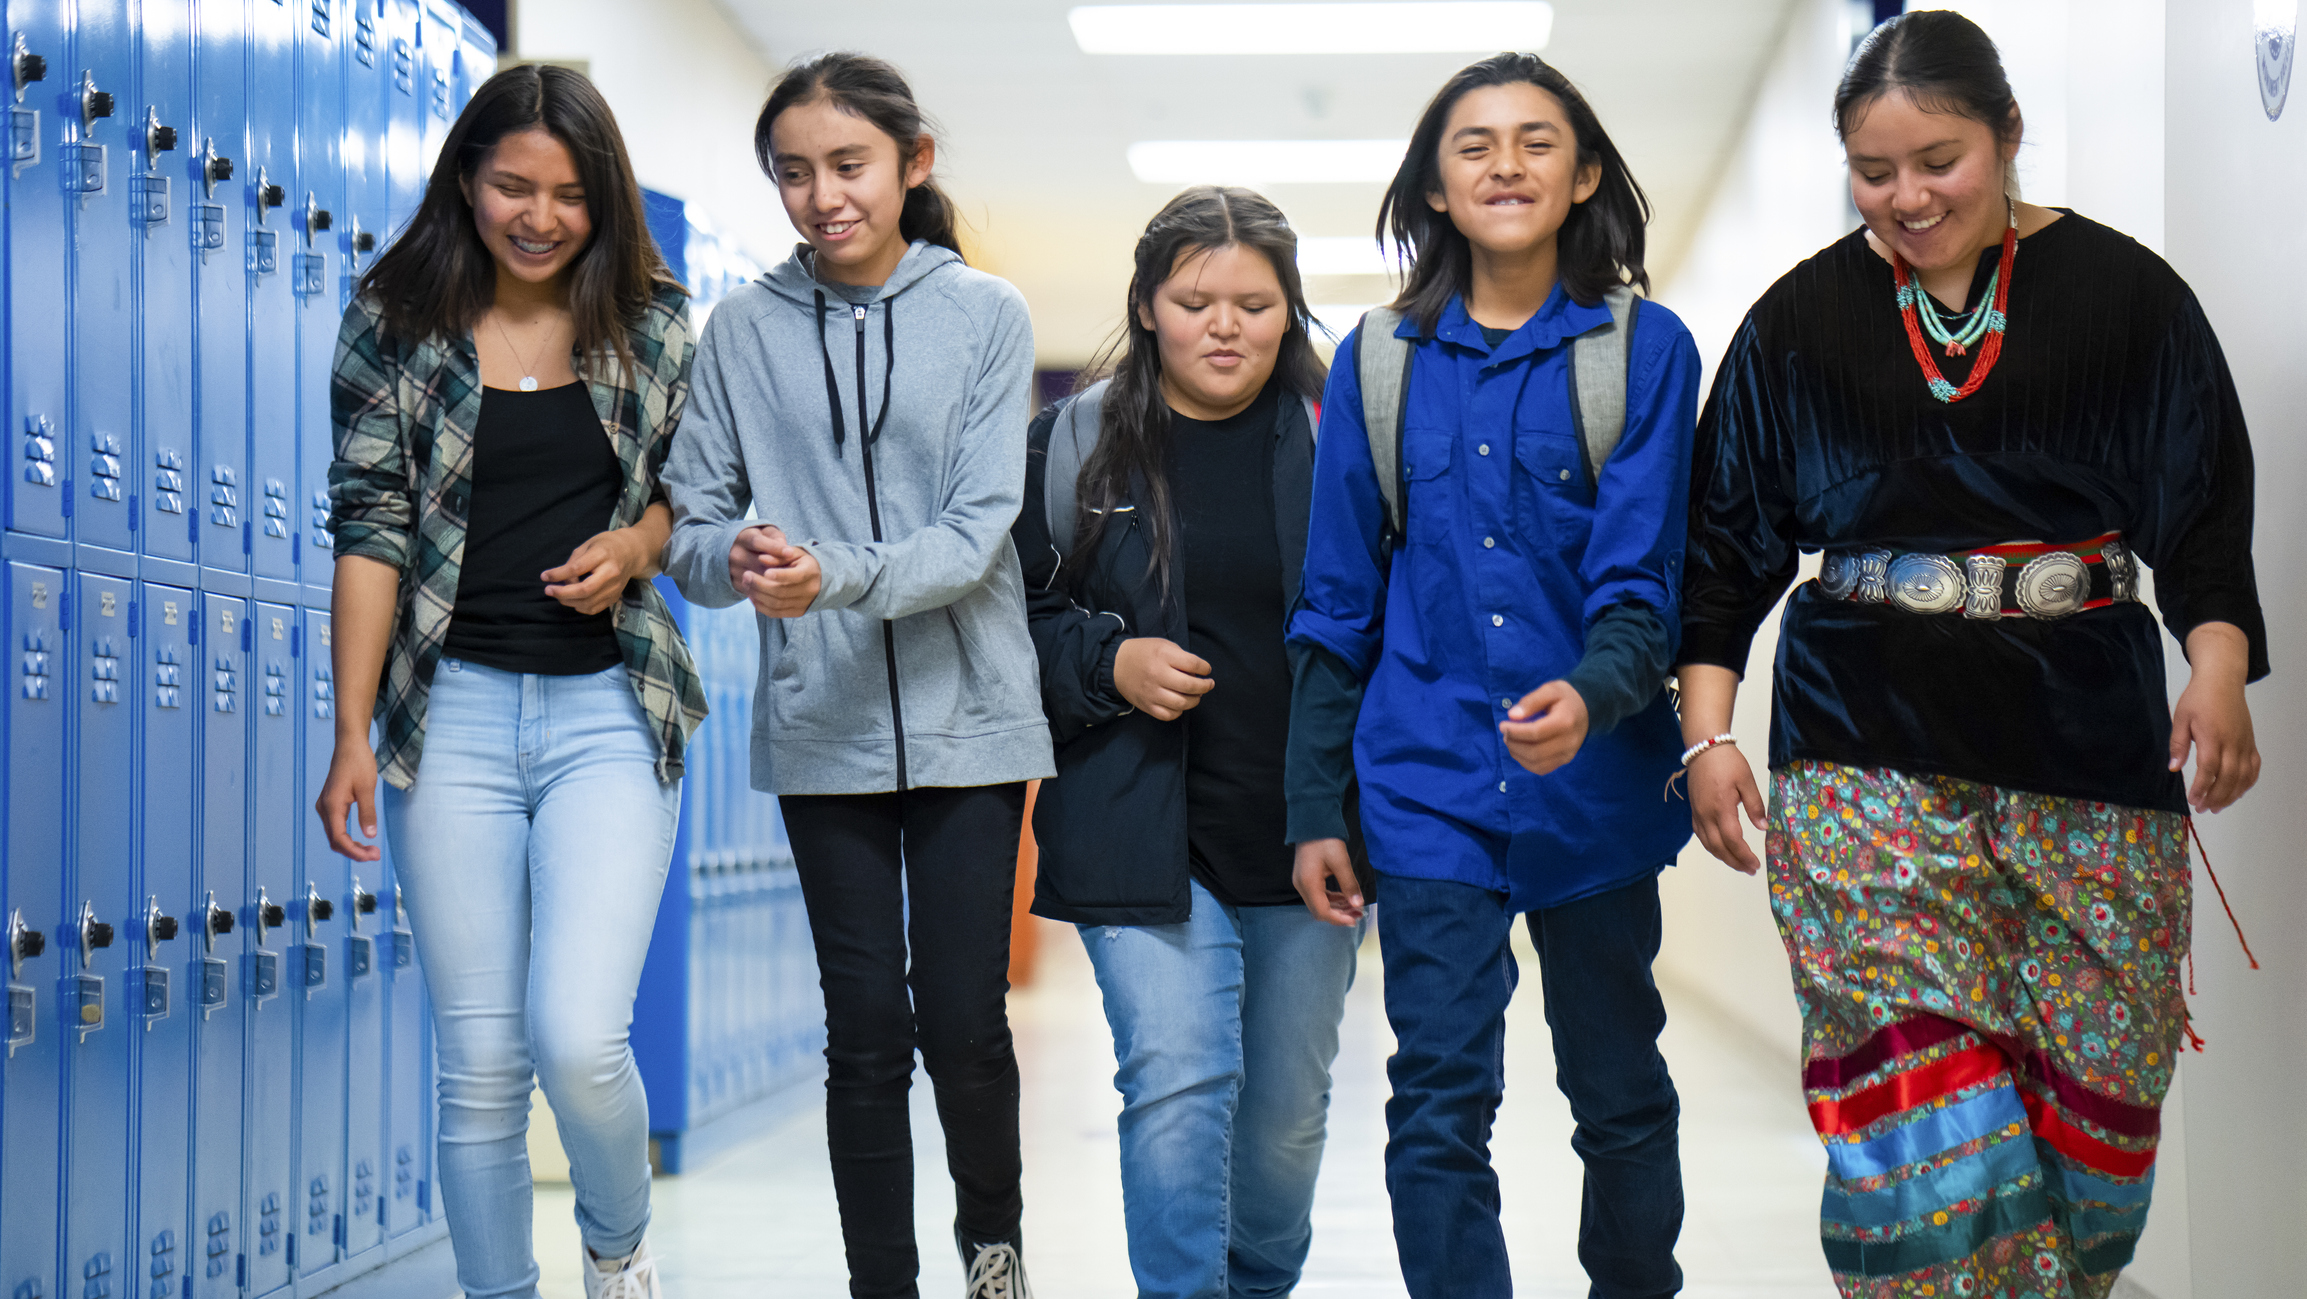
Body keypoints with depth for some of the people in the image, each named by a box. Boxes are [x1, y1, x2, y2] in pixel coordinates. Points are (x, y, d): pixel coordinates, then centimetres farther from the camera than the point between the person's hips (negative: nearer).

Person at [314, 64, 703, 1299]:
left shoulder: (651, 323, 5)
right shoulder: (396, 320, 2)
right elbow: (369, 526, 1)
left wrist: (632, 547, -9)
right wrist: (352, 732, -5)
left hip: (609, 709, 0)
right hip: (454, 709, 1)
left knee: (579, 1040, -11)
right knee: (480, 1062, 3)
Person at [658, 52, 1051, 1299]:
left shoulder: (985, 313, 0)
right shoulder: (745, 327, 3)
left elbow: (978, 531, -10)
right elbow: (690, 526, 1)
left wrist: (838, 574, -26)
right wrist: (739, 562, -22)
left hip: (968, 723, -1)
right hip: (823, 731, 1)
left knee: (964, 1023, 0)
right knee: (867, 1031, 2)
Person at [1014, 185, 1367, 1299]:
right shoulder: (1070, 445, 2)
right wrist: (1110, 665, -12)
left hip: (1306, 830, 2)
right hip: (1142, 833, -2)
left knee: (1289, 1106, 14)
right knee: (1176, 1083, -14)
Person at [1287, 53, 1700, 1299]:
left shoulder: (1644, 349, -3)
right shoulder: (1380, 363, 4)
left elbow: (1642, 578, -10)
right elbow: (1338, 605, 6)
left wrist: (1591, 696, -31)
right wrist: (1311, 809, 4)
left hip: (1596, 779, 0)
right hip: (1431, 787, 1)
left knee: (1619, 1092, 15)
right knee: (1438, 1108, -3)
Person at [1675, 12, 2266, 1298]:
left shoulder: (2124, 294, 3)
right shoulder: (1801, 320, 6)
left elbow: (2204, 516, 3)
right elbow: (1730, 541, 9)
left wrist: (2219, 667, -14)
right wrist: (1708, 731, 0)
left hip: (2086, 747, 1)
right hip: (1866, 747, 0)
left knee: (2092, 1090, 4)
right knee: (1920, 1107, -10)